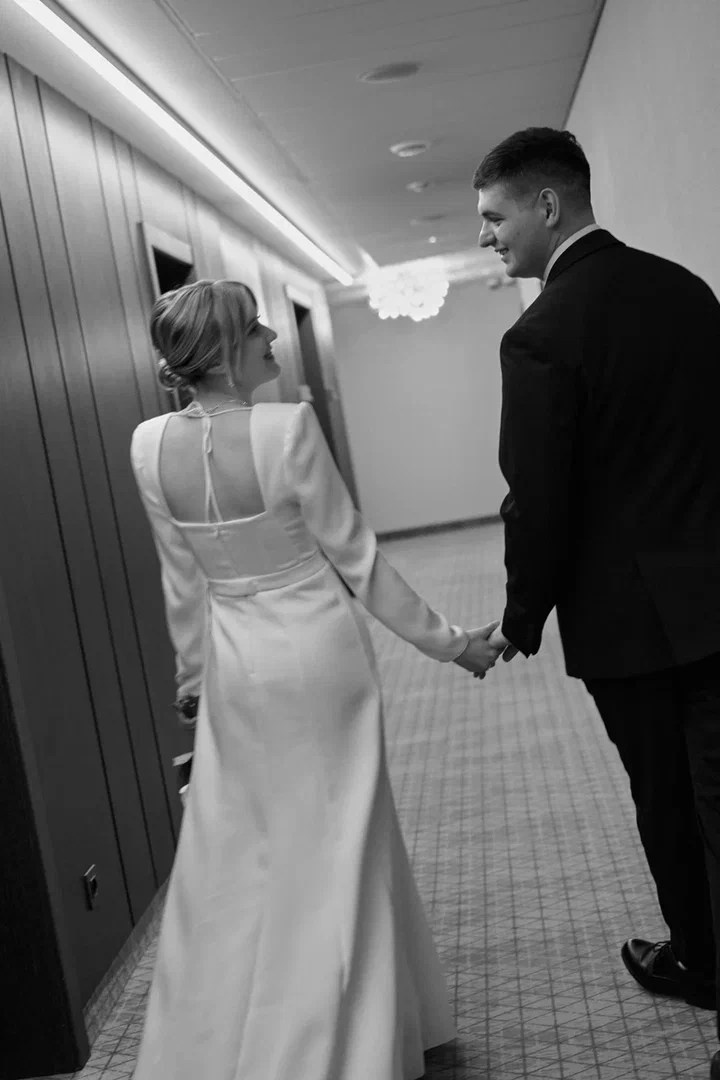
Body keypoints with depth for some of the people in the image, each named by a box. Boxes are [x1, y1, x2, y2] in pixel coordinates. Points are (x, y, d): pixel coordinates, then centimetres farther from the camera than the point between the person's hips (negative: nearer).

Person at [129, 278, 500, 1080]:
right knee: (331, 857, 12)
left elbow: (183, 579, 5)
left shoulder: (150, 445, -5)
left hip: (236, 668, 4)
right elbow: (356, 560, -12)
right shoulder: (288, 427, -19)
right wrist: (447, 642, 0)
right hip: (317, 656, -4)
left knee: (234, 859, 19)